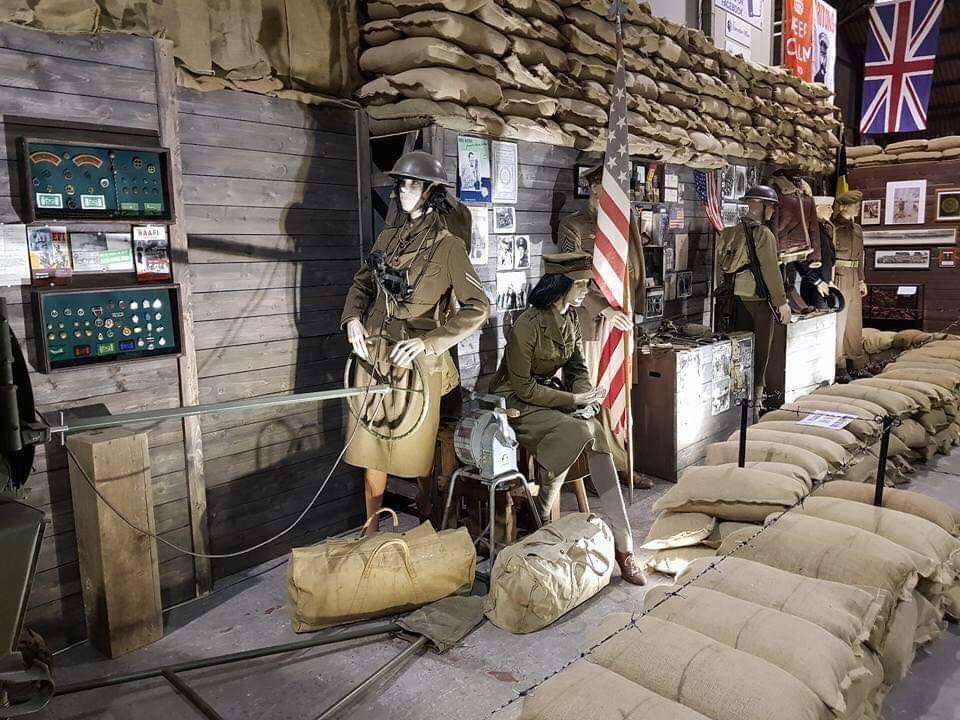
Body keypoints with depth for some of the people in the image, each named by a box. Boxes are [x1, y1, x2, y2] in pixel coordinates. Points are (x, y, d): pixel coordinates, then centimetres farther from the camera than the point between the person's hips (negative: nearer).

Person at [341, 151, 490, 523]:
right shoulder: (387, 238, 9)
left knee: (415, 451, 6)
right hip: (374, 354, 5)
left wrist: (426, 341, -22)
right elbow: (361, 284, 21)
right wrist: (353, 317, 0)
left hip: (417, 361, -5)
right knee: (370, 448, 11)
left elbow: (477, 308, -14)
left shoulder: (448, 246, -8)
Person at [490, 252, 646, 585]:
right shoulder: (527, 324, -21)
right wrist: (575, 400, -21)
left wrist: (585, 395, -11)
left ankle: (622, 545, -21)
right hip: (519, 403, -6)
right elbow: (523, 387, -19)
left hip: (555, 395, 6)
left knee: (596, 436, -22)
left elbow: (578, 368, 11)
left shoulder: (571, 319, 3)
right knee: (583, 431, -30)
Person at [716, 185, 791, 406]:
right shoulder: (763, 234, -13)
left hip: (735, 297, 7)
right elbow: (771, 270, -15)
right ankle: (755, 399, 8)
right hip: (757, 299, -7)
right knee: (759, 350, 3)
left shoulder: (731, 232, 8)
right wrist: (782, 302, -11)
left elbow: (721, 263, 9)